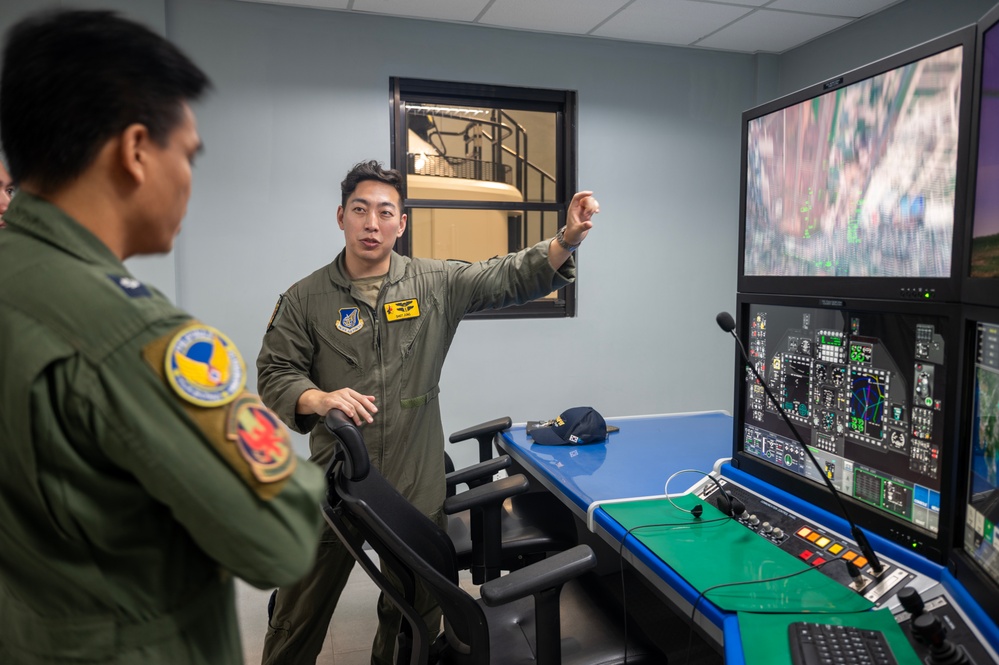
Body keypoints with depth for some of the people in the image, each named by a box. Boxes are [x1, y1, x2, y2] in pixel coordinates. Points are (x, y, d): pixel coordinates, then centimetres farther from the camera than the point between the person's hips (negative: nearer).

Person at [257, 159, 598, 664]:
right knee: (299, 619, 13)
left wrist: (566, 240, -21)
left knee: (415, 613, 19)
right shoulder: (305, 299, -1)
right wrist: (320, 399, -22)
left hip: (417, 488, 1)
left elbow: (509, 279, -5)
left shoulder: (436, 284, -1)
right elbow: (274, 374, -1)